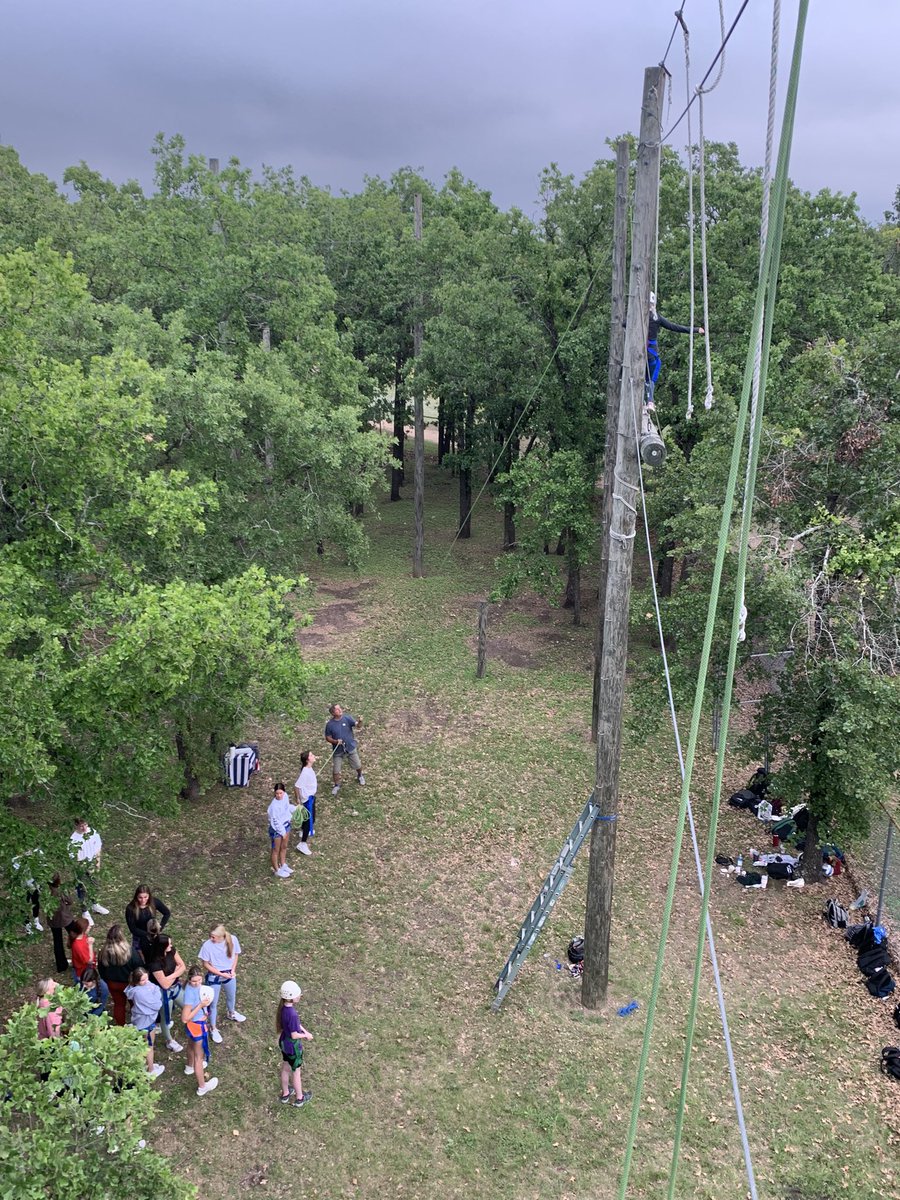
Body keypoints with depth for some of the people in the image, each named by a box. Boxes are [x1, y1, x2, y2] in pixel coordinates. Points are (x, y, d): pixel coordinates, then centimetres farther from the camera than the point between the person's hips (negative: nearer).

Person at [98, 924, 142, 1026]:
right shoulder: (129, 950, -28)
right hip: (128, 983, -3)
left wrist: (107, 980, 16)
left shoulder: (104, 951, -18)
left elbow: (100, 969, -1)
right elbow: (138, 966, -17)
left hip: (112, 983, 3)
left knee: (118, 1004, 22)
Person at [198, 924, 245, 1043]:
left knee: (231, 996, 28)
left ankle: (231, 1014, 60)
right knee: (213, 1003, 13)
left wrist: (233, 970, -14)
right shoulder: (207, 945, -29)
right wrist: (221, 974, -19)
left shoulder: (232, 940, -22)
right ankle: (213, 1028, 36)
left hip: (229, 974, 3)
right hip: (214, 977, -3)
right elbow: (206, 964, -16)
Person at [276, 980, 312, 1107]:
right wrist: (306, 1035, -10)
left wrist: (304, 1031, -1)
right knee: (296, 1072, 15)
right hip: (293, 1046, -7)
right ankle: (299, 1098, 36)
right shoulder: (291, 1014, -36)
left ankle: (285, 1094, 47)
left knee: (285, 1068, 26)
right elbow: (294, 1035, -25)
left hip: (284, 1043, 7)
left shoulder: (284, 1007, -11)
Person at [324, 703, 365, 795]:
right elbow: (327, 738, -4)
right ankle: (337, 785, 31)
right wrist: (335, 741, -23)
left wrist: (360, 721, -47)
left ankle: (360, 776, 49)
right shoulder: (330, 724, -14)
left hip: (351, 748, 1)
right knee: (335, 771, 2)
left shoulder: (347, 718, -14)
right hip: (338, 750, -1)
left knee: (358, 766, 14)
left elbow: (357, 725, -25)